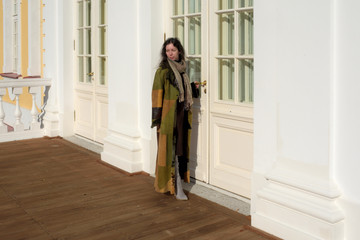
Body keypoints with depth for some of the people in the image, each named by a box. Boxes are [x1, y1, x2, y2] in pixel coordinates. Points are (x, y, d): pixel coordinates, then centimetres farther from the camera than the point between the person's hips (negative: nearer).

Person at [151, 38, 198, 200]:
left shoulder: (181, 69, 13)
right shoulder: (163, 70, -8)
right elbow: (157, 93, -13)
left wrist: (194, 87, 10)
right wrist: (157, 116, -17)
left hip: (181, 114, 8)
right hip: (169, 114, -7)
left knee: (180, 148, 12)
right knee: (170, 149, -3)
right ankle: (177, 187, 3)